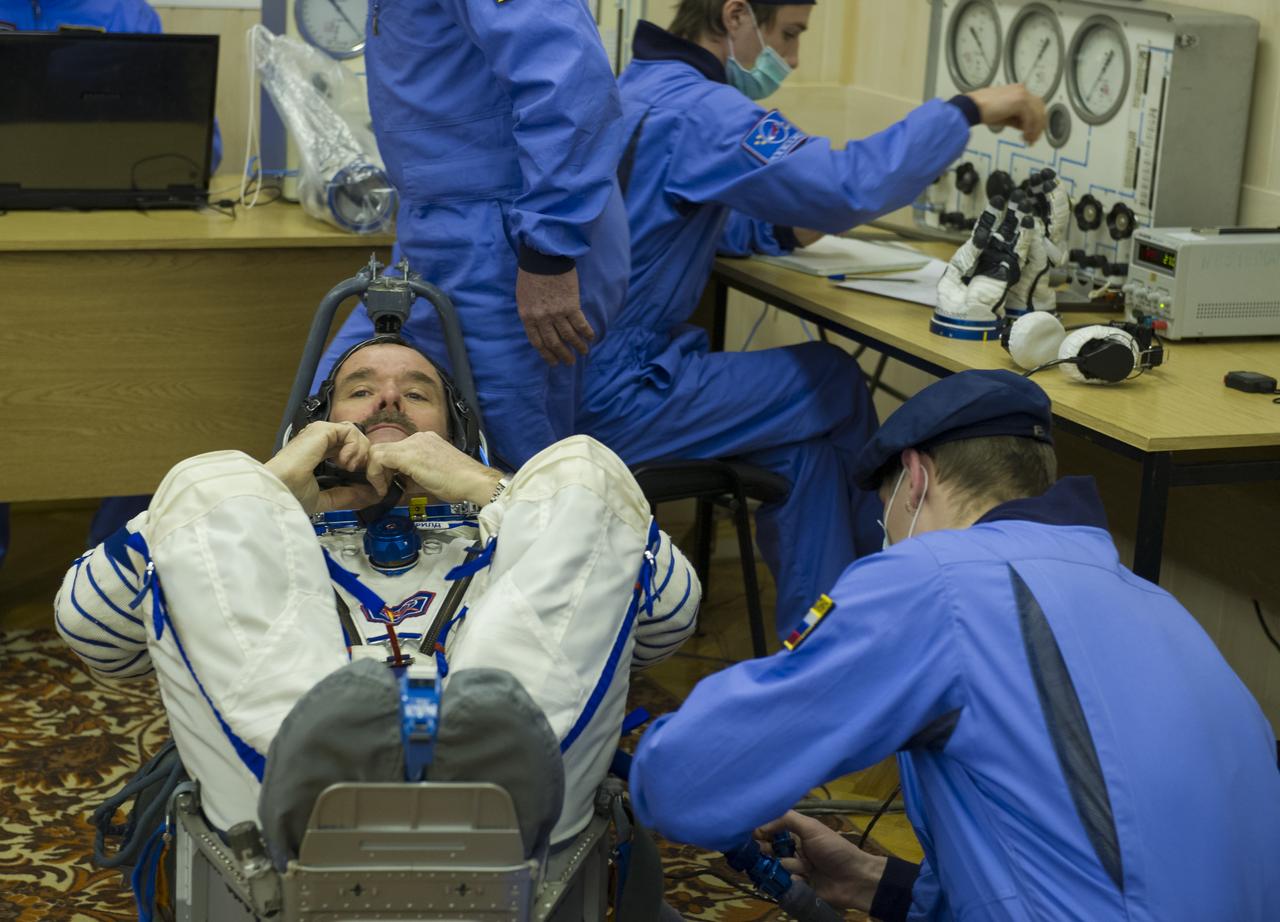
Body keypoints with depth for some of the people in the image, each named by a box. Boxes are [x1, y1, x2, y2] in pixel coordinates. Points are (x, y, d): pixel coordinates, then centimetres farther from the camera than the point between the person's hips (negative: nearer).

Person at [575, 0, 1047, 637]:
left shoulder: (639, 90, 13)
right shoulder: (693, 110, -21)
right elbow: (848, 187, -31)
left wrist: (785, 230, 13)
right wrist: (967, 111, -19)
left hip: (579, 375, 10)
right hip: (612, 402, -10)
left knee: (804, 437, 15)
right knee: (838, 384, 3)